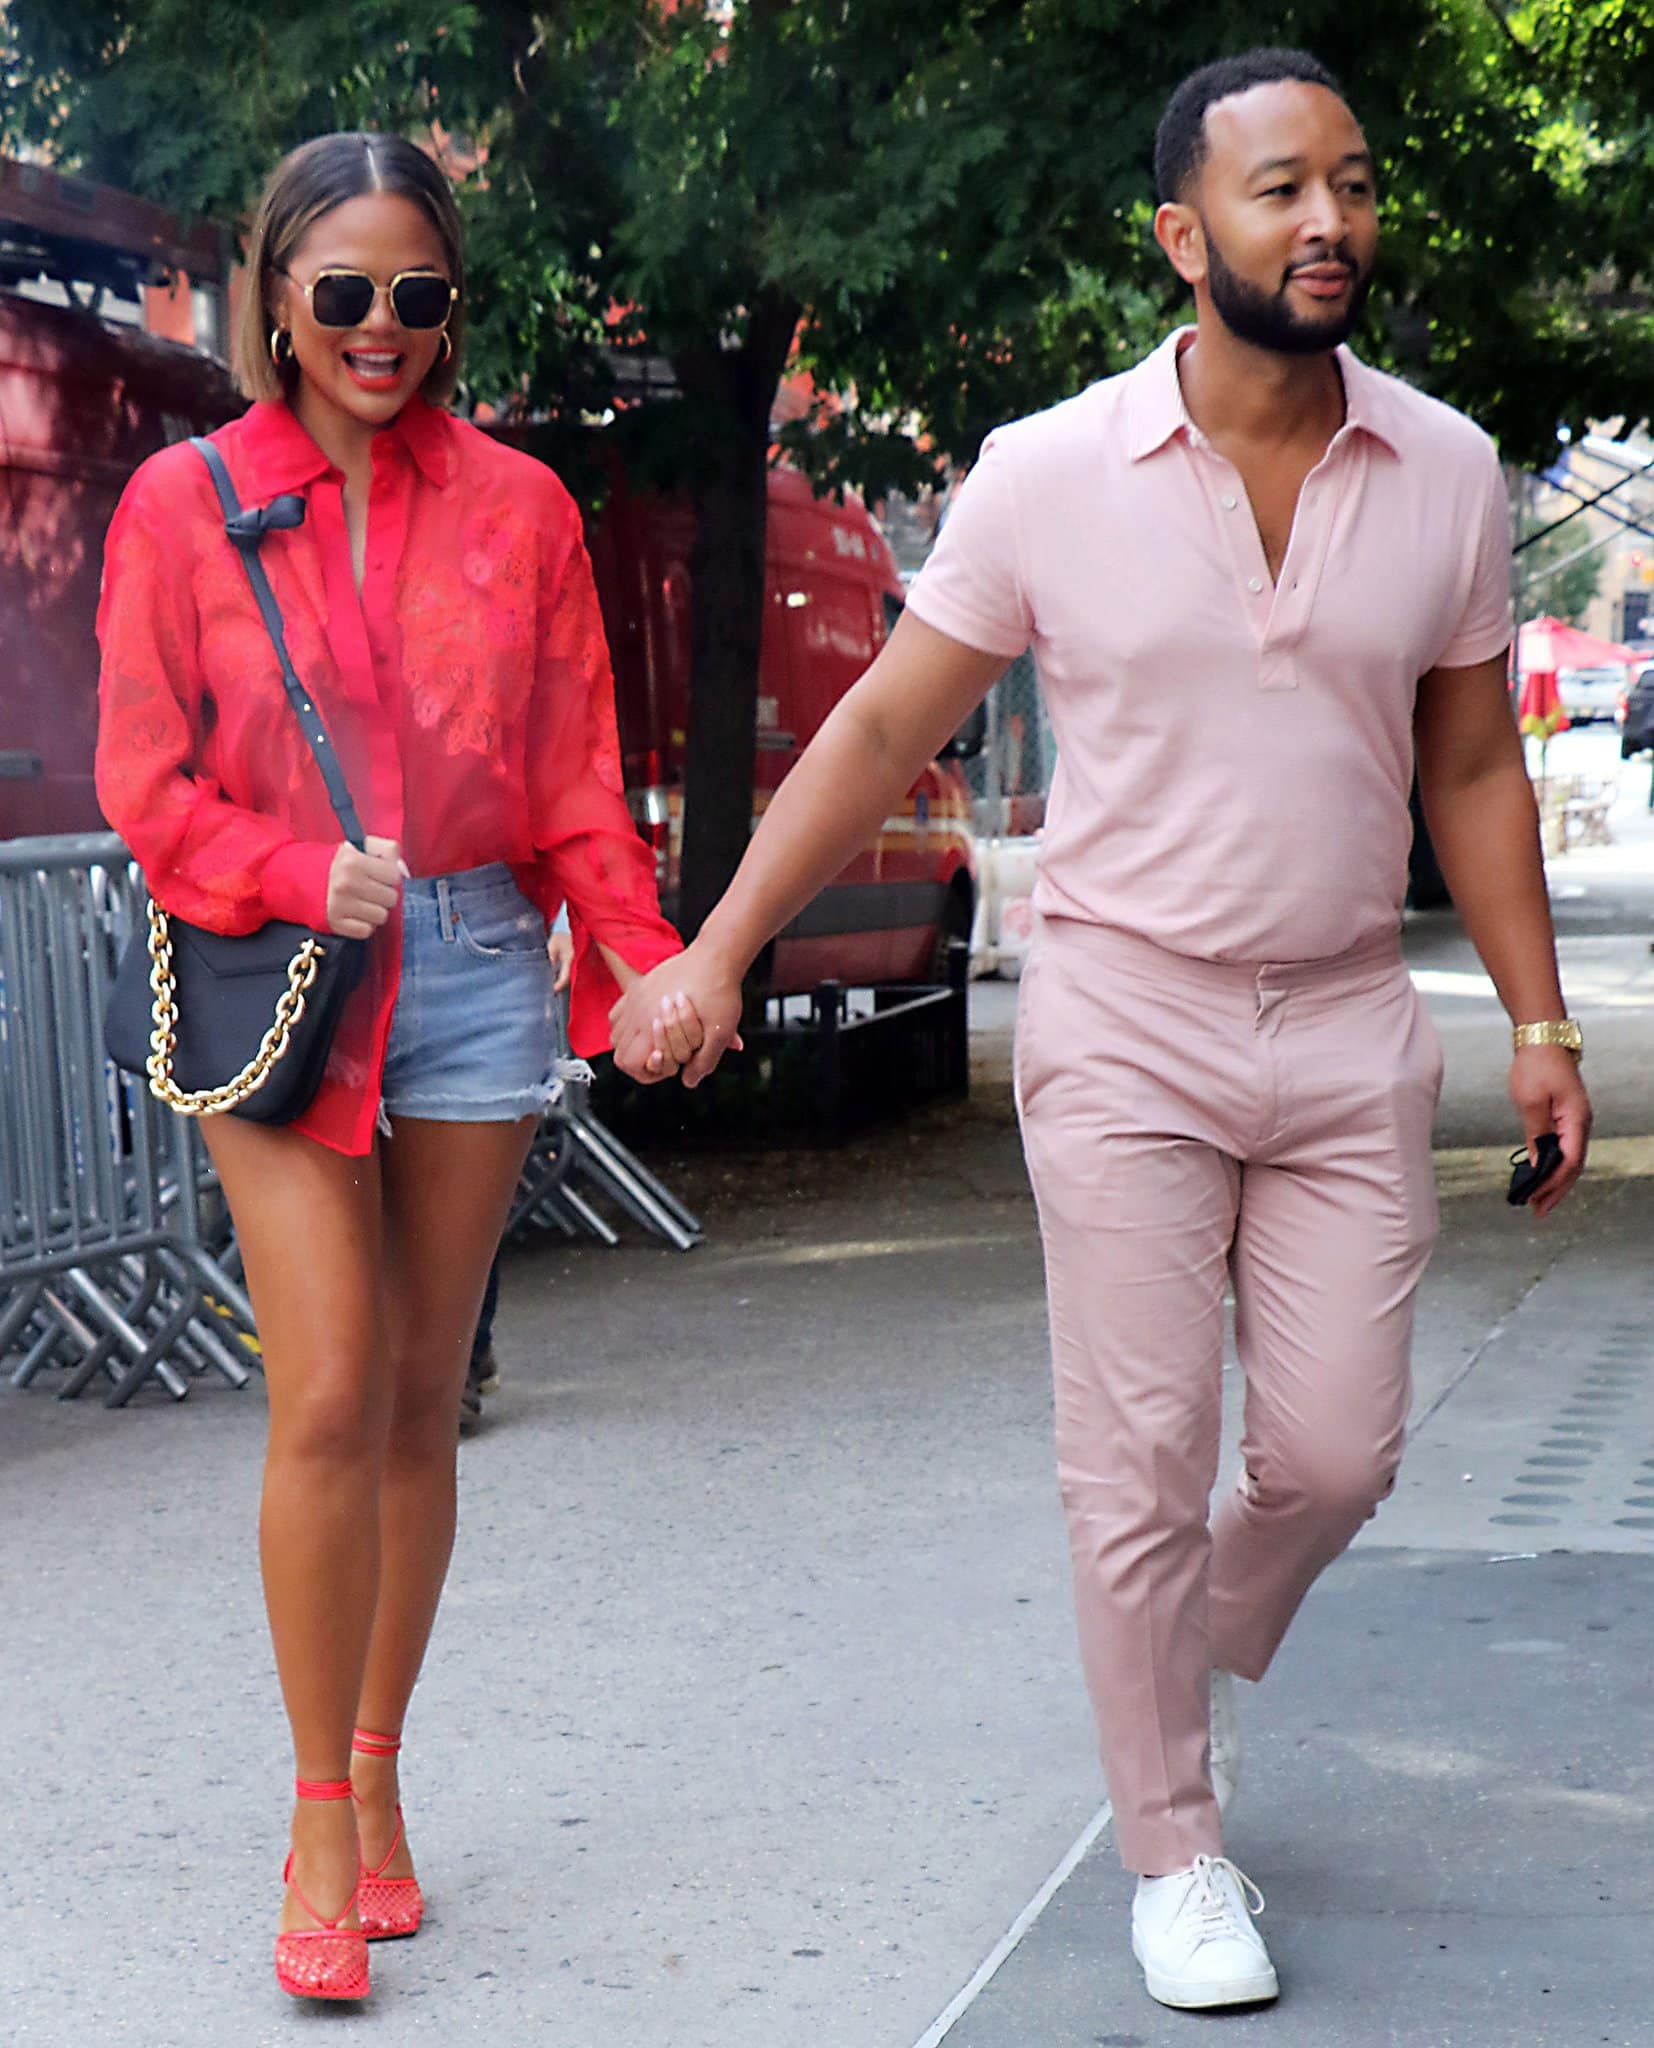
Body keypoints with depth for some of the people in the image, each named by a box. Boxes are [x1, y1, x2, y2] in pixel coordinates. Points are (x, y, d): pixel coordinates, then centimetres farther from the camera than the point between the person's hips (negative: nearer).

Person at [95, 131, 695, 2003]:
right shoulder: (181, 504, 2)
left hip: (471, 970, 2)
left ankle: (376, 1779, 22)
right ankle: (323, 1831, 2)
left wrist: (645, 954, -8)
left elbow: (575, 773, 7)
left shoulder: (517, 504, 8)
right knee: (327, 1397, -11)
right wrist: (302, 876, -16)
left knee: (419, 1397, 6)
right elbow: (145, 785, 1)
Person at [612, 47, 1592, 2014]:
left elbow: (1471, 768, 9)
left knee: (1337, 1450, 4)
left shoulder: (1446, 473, 0)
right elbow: (883, 728, -1)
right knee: (1142, 1464, 0)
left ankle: (1189, 1674, 35)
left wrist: (1538, 1019, 6)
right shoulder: (1050, 473, -7)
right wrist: (717, 951, -5)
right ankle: (1174, 1848, 17)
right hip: (1125, 1035, -2)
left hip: (1349, 1037, 3)